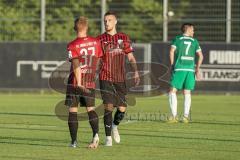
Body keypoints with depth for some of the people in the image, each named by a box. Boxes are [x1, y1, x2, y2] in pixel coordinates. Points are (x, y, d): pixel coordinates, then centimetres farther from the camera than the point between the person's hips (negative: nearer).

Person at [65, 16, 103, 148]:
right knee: (90, 109, 8)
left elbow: (76, 65, -20)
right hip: (90, 82, 3)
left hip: (75, 82, -3)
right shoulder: (96, 42, 2)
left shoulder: (72, 45, -11)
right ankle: (95, 133, -17)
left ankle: (74, 141, 7)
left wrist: (79, 84, -25)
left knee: (72, 110, 6)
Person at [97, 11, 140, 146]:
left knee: (122, 108, 3)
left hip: (121, 79, 2)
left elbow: (131, 57, 10)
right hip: (106, 78, -2)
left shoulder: (124, 38, 8)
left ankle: (114, 126, 34)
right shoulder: (100, 39, 3)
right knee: (108, 107, -12)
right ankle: (108, 138, -6)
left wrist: (136, 72, -3)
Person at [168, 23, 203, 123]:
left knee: (173, 91, 1)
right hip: (191, 69, 3)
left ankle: (174, 116, -9)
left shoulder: (177, 39, 6)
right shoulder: (194, 41, 12)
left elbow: (171, 52, -6)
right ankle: (186, 116, 1)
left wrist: (172, 65, 3)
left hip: (179, 69, -3)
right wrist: (197, 69, 11)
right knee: (187, 93, 9)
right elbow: (200, 56, 7)